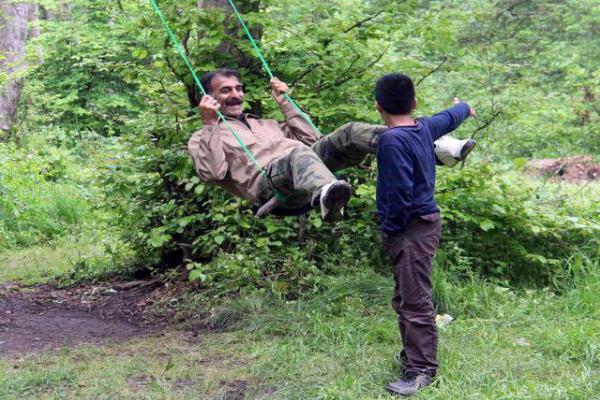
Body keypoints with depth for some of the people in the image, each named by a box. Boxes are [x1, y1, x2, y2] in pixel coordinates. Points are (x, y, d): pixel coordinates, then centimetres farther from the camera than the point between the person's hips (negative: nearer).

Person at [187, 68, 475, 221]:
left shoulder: (261, 124, 38)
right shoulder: (203, 139, 20)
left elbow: (309, 139, 30)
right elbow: (212, 173, -2)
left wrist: (284, 103, 27)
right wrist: (209, 124, -3)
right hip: (270, 181, -6)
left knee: (351, 132, -16)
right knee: (299, 155, -40)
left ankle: (435, 150, -32)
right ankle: (327, 199, -76)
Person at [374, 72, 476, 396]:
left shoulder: (393, 140, -19)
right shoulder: (425, 128, 8)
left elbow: (400, 192, -23)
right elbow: (450, 118, 30)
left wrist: (390, 231, -11)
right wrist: (464, 107, 53)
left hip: (411, 229, -10)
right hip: (425, 221, 10)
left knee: (415, 302, -7)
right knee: (405, 300, 18)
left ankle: (421, 370, -4)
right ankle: (413, 356, 27)